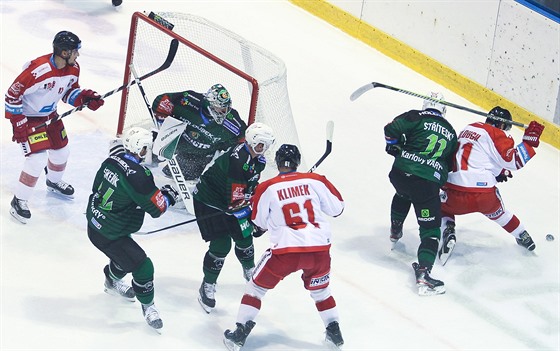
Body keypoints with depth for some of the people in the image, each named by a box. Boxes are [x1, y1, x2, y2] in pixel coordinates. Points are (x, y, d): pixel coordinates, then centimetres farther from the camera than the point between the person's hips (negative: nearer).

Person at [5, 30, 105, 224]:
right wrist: (18, 125, -24)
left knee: (61, 151, 19)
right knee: (38, 159, -15)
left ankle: (54, 182, 51)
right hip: (28, 117, -8)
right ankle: (19, 201, 0)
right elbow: (13, 94, -27)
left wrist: (85, 98, -14)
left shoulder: (73, 69, -12)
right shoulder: (38, 70, -36)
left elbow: (70, 91, 7)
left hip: (50, 115, 8)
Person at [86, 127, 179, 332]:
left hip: (95, 222, 9)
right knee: (142, 266, 0)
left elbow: (97, 187, 11)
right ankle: (148, 307, 17)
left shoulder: (113, 159, -5)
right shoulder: (136, 175, -30)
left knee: (125, 253, 32)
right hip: (109, 236, -9)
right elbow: (156, 207, -22)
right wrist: (170, 194, -4)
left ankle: (112, 281, 56)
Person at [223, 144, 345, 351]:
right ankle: (334, 332, 28)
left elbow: (260, 222, 11)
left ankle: (240, 333, 10)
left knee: (257, 286, 15)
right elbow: (337, 207, 10)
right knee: (320, 290, 28)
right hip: (319, 248, 2)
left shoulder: (267, 188, 0)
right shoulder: (314, 181, 2)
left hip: (286, 250, -2)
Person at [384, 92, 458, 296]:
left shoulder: (416, 118, 8)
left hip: (401, 172, 1)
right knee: (431, 230, 0)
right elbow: (450, 163, 24)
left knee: (403, 195, 39)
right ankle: (423, 273, -19)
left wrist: (394, 146, 13)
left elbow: (392, 129, -4)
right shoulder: (451, 133, 20)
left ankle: (395, 231, 57)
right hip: (428, 184, -1)